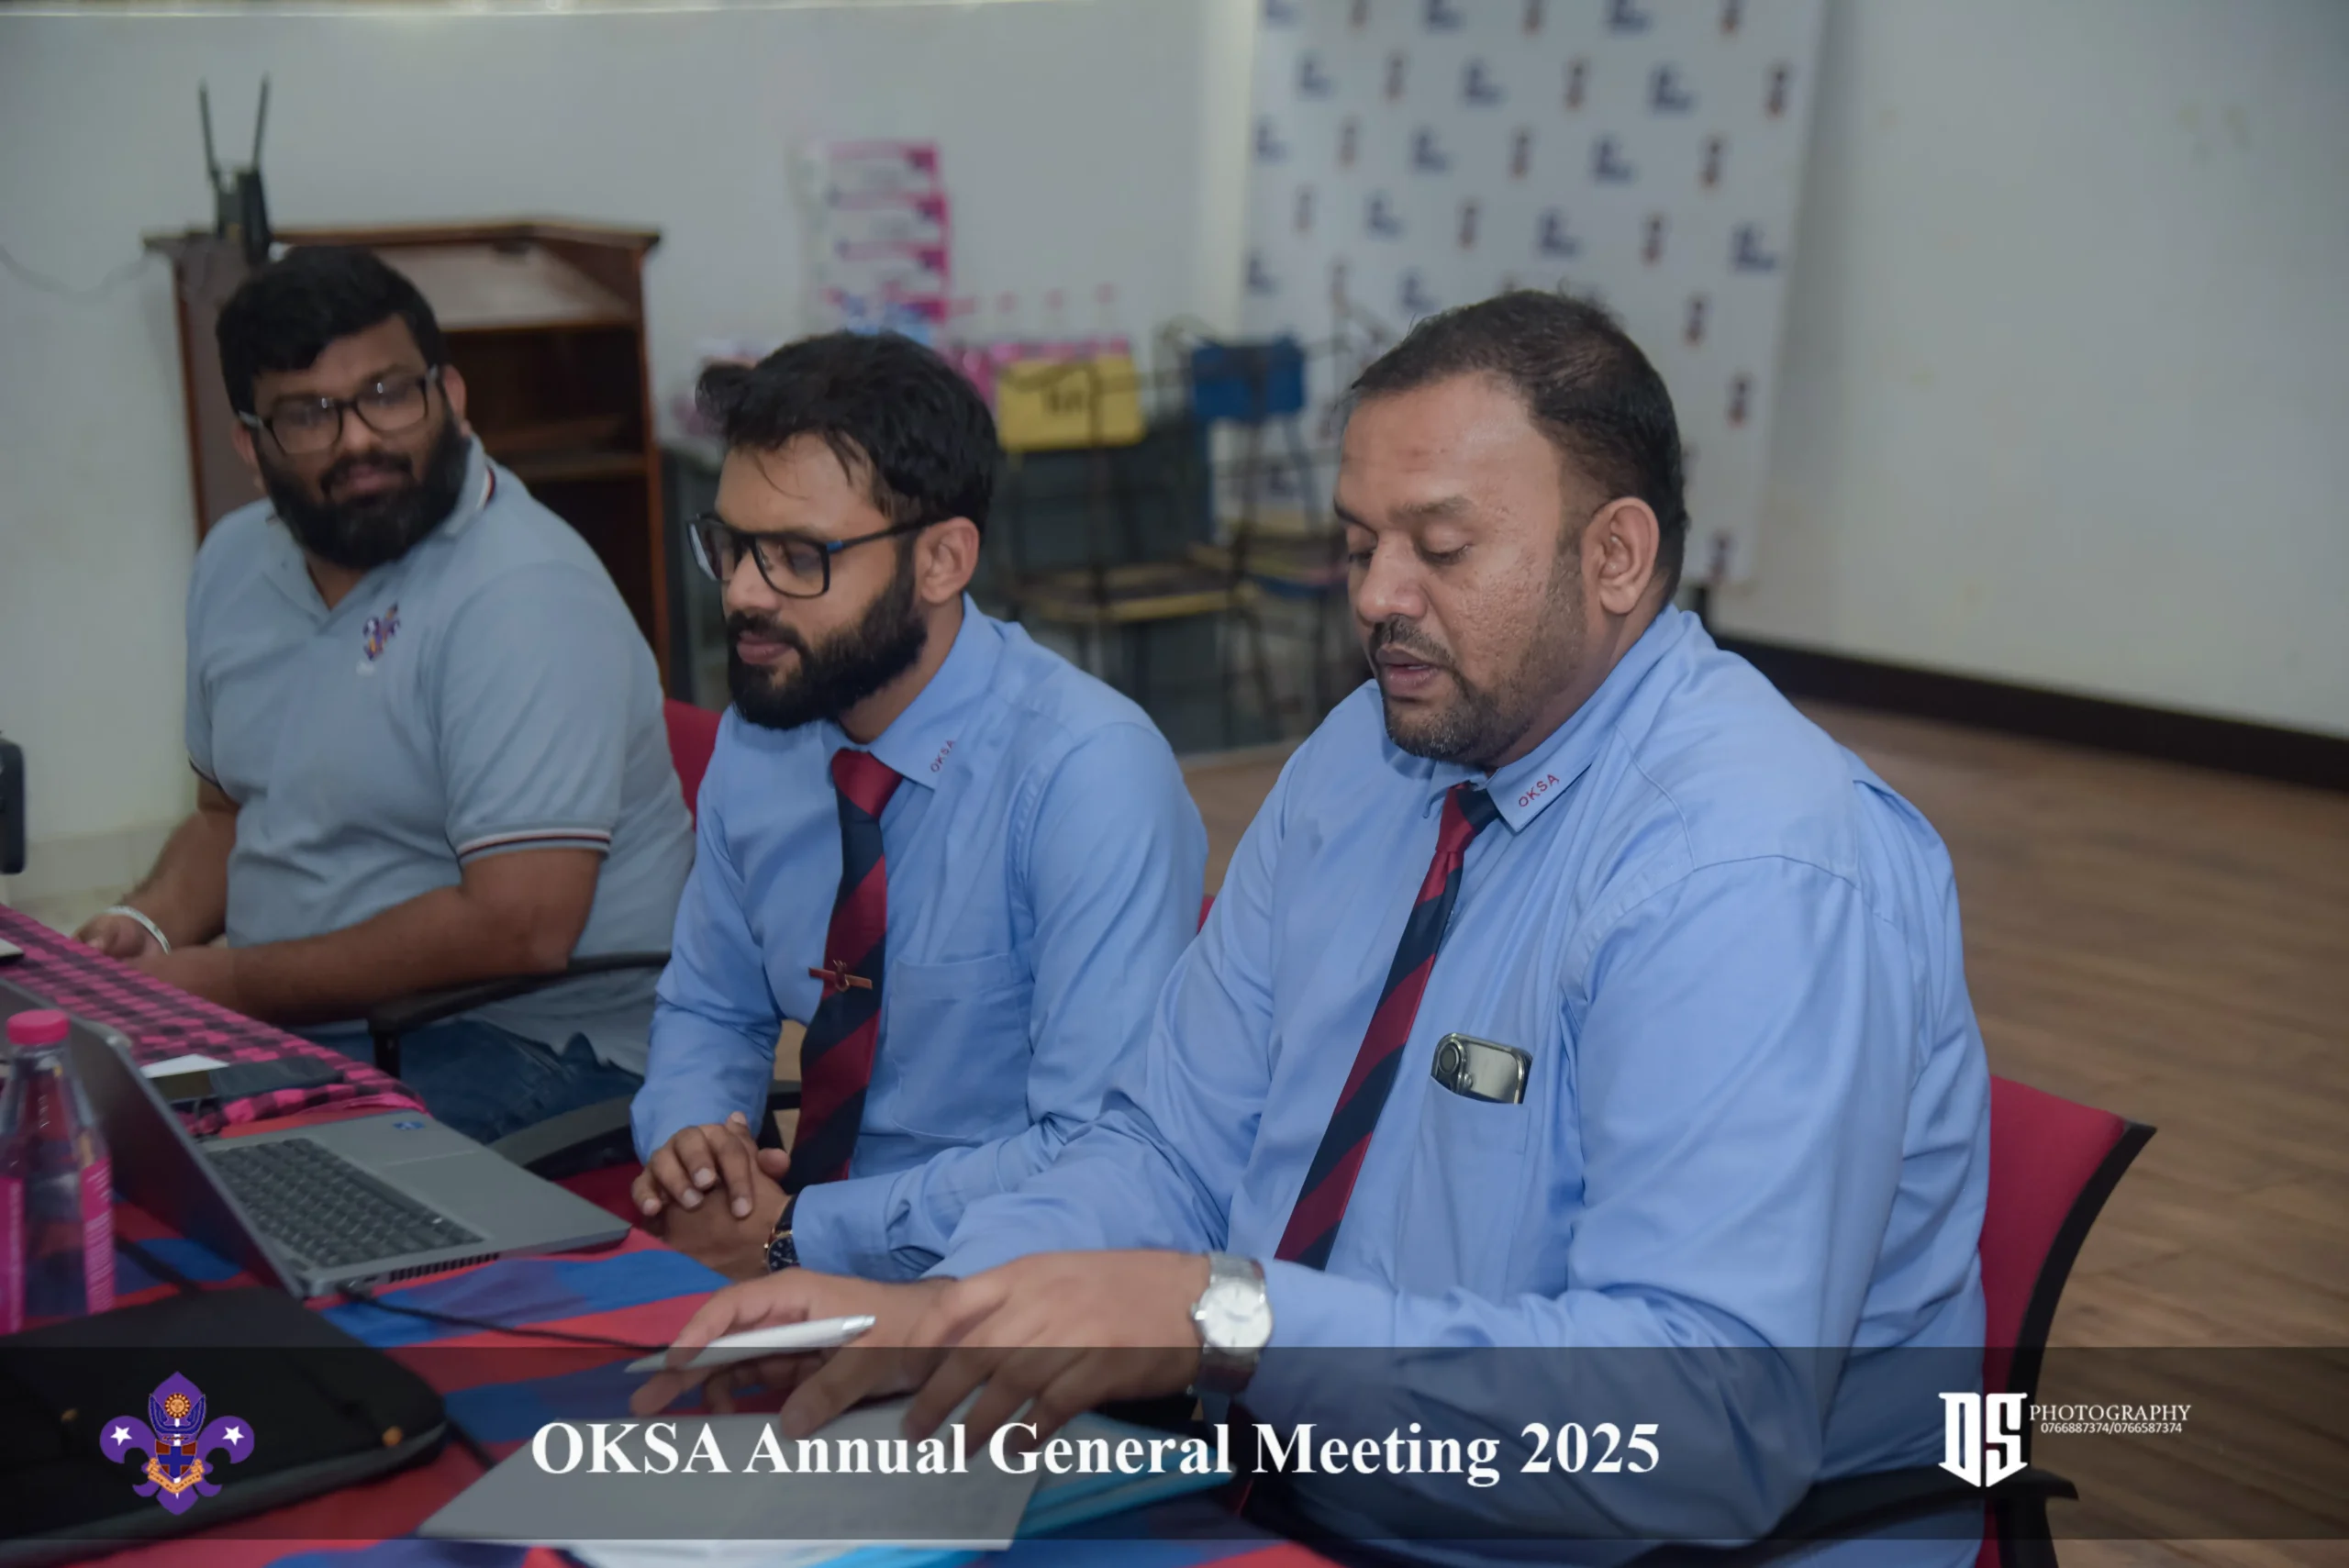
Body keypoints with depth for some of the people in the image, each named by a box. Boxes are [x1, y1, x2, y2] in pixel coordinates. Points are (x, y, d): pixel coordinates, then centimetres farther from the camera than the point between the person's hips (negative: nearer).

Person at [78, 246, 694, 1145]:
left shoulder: (524, 592, -18)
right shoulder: (237, 563, 9)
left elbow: (518, 928, -24)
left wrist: (230, 983, -16)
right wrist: (151, 926, 3)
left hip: (532, 1048, -7)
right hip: (283, 1027, 8)